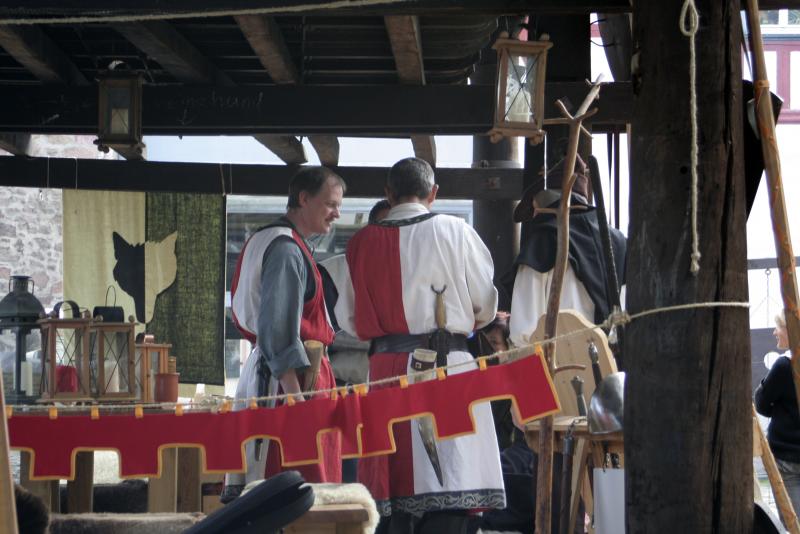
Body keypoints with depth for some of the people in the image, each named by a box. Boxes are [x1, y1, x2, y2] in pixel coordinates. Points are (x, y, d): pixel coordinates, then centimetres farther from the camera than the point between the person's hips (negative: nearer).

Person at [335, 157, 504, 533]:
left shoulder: (363, 242, 7)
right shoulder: (453, 231, -1)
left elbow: (347, 318, 12)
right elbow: (485, 305, 3)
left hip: (385, 368, 3)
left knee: (393, 488, 8)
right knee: (449, 500, -5)